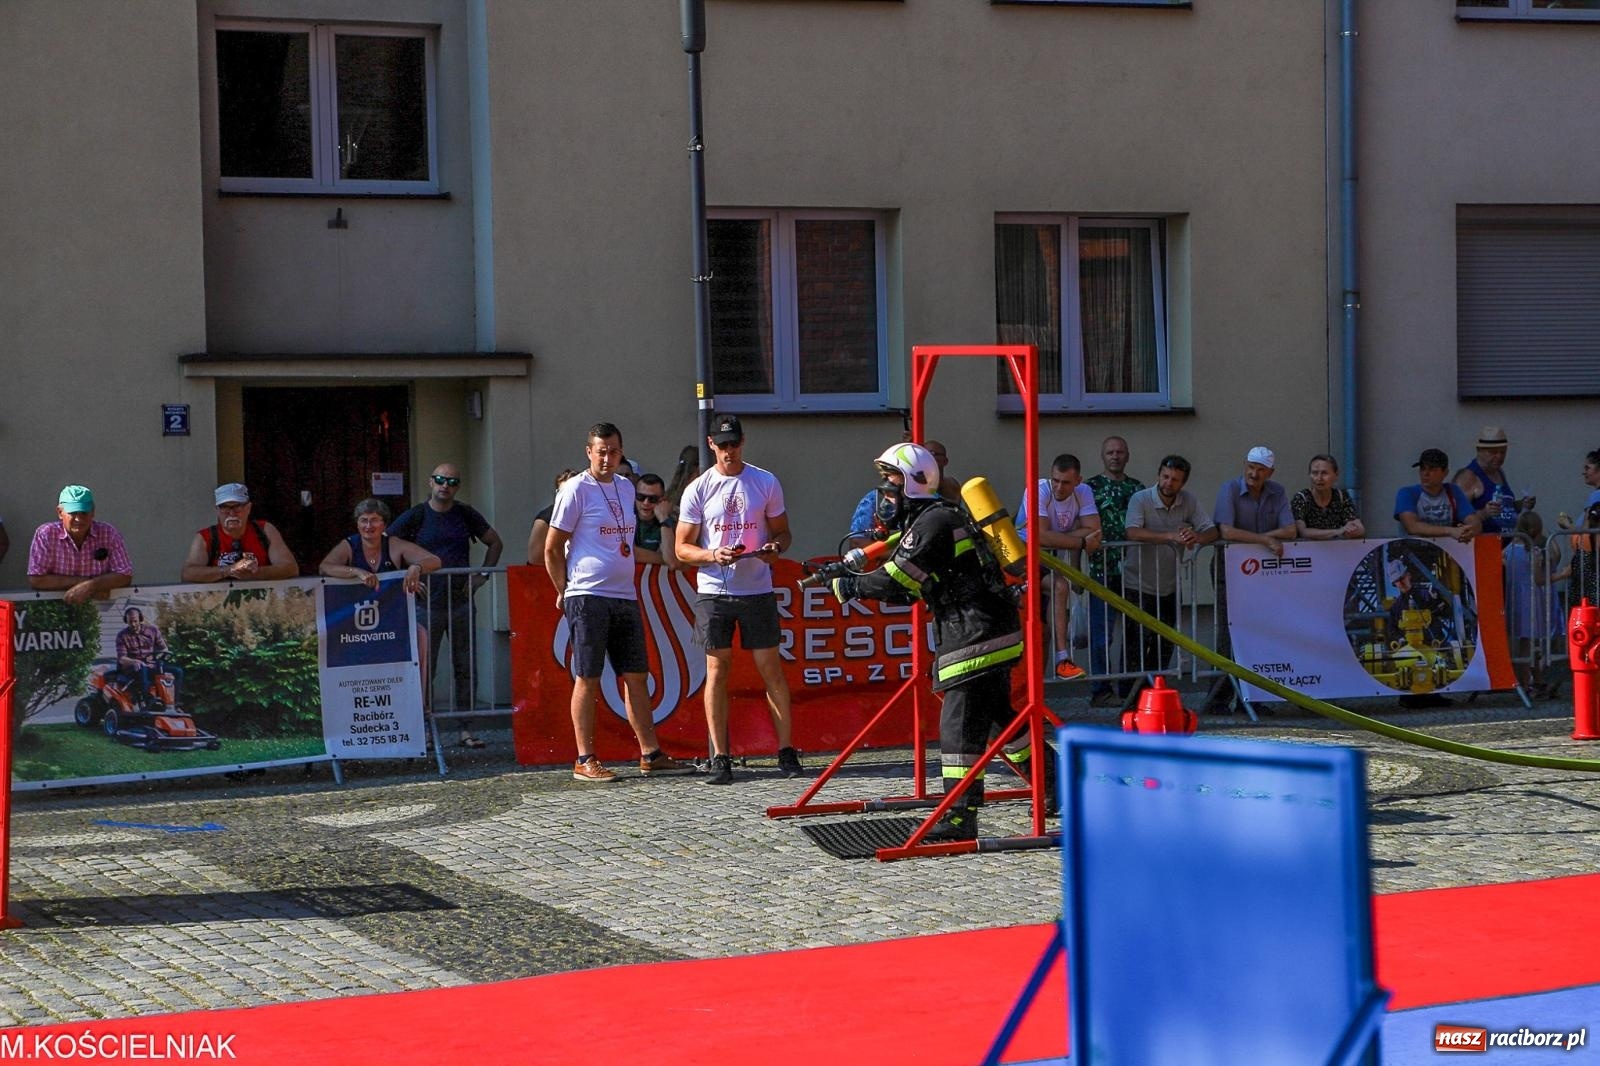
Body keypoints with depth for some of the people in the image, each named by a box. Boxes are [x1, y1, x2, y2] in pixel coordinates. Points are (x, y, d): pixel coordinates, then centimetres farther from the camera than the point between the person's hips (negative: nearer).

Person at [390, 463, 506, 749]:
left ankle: (466, 730, 8)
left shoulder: (466, 514, 8)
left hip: (462, 603, 3)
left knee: (465, 668, 4)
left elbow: (495, 543, 19)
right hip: (427, 604, -3)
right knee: (423, 669, -2)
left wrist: (482, 576, 7)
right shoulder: (416, 516, 0)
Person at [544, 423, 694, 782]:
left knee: (636, 676, 8)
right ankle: (585, 761, 2)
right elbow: (552, 548, -4)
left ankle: (650, 755, 12)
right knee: (587, 679, -3)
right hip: (588, 596, -7)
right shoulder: (576, 490, -6)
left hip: (625, 595, 7)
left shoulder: (626, 488, 15)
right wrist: (564, 592, -2)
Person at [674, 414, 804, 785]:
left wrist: (775, 548, -11)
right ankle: (720, 758, 3)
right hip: (713, 591, 0)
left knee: (771, 667, 0)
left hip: (758, 590, 0)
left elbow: (782, 532, 13)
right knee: (717, 669, -1)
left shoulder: (766, 483, 5)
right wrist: (712, 555, -17)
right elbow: (682, 548, 4)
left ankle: (787, 751, 7)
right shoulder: (698, 489, 3)